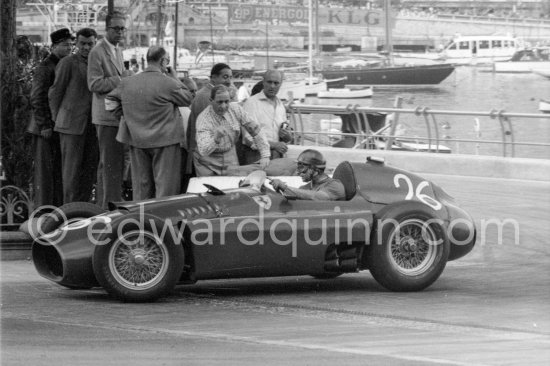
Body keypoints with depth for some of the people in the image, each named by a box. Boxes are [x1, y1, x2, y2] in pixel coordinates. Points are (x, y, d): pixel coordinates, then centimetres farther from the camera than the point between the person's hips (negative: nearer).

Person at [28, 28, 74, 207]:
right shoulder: (45, 68, -10)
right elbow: (37, 99, -13)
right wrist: (45, 126, -16)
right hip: (46, 128, -7)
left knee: (60, 170, 9)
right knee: (44, 169, -4)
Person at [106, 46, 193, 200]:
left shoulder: (127, 83, 3)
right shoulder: (168, 83, -14)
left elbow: (110, 97, 16)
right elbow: (188, 99, -1)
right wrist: (174, 77, 7)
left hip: (137, 141, 5)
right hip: (165, 141, -5)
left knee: (141, 185, 13)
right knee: (166, 186, 0)